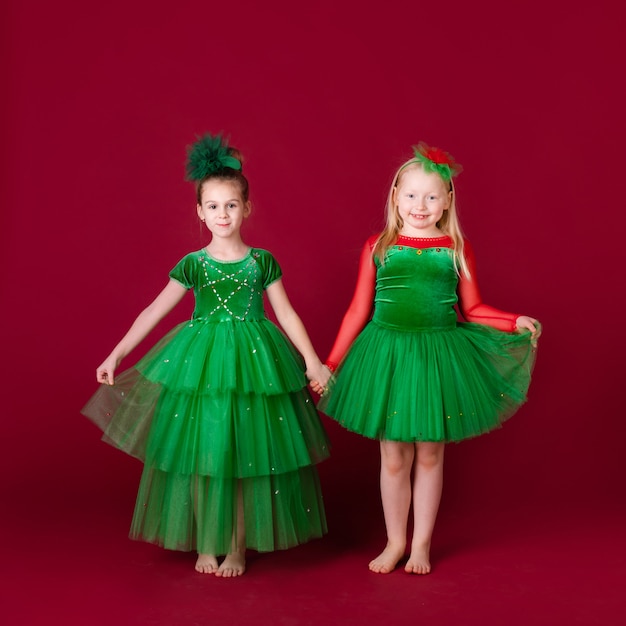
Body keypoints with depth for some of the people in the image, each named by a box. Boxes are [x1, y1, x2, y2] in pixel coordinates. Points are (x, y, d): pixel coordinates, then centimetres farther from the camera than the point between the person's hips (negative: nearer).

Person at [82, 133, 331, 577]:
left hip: (253, 361, 0)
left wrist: (312, 362, 0)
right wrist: (116, 355, -2)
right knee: (201, 453, 4)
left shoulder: (262, 262, 0)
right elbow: (154, 312, 1)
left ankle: (238, 546, 18)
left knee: (247, 453, 3)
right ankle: (206, 545, 20)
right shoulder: (193, 265, 0)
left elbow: (287, 314, 4)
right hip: (201, 362, 0)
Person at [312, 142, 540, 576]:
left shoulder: (456, 251, 1)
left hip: (438, 354, 0)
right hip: (387, 353, 0)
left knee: (430, 455, 9)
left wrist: (517, 323, -7)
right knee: (394, 457, 8)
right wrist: (331, 364, 3)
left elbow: (472, 309, 7)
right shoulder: (378, 248, 0)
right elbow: (359, 311, 3)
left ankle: (422, 544, 25)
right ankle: (395, 542, 25)